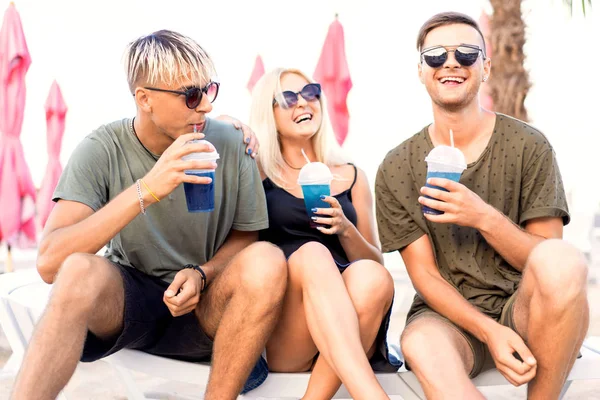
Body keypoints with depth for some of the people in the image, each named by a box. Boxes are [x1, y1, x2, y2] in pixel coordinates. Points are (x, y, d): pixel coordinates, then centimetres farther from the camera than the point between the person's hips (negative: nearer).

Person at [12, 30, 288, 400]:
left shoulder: (231, 144, -10)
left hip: (204, 305, 2)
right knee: (80, 270, -34)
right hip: (126, 300, -1)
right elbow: (49, 263, -25)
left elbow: (245, 236, 4)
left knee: (266, 261, -28)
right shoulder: (103, 150, -13)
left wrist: (201, 274, -18)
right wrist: (146, 189, -34)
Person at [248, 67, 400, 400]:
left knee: (370, 277, -30)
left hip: (347, 329, 2)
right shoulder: (255, 173, 10)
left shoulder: (350, 176, 16)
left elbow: (376, 266, 17)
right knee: (312, 254, -31)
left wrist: (345, 229, -6)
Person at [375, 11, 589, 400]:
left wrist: (485, 218, -22)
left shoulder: (528, 145, -2)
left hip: (523, 307, 1)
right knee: (421, 345, -36)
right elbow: (424, 274, -2)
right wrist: (490, 332, -19)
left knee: (562, 260, -33)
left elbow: (553, 267, -4)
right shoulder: (396, 169, 1)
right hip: (447, 314, -1)